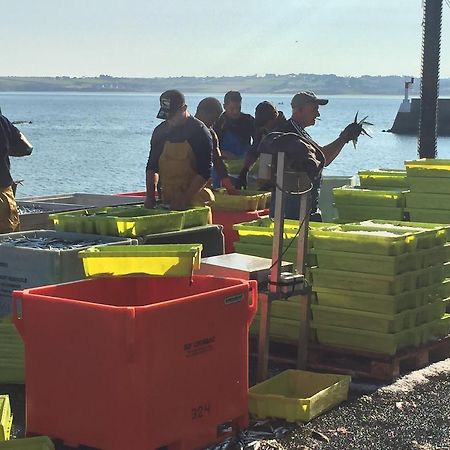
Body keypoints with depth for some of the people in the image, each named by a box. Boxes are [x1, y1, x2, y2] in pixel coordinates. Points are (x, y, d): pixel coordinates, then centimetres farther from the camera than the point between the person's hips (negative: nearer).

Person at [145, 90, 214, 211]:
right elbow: (152, 166, 15)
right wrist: (150, 195, 1)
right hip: (166, 201, 5)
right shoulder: (160, 131, 9)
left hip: (194, 201, -4)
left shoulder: (199, 131, -7)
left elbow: (204, 172, -12)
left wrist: (184, 199, -19)